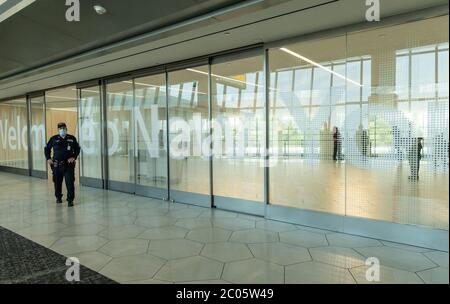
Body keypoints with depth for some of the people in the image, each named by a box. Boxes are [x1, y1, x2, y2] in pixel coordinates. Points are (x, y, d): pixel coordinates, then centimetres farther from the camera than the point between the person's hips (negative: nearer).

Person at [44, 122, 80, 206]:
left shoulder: (72, 138, 2)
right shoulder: (54, 139, 3)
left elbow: (77, 148, 10)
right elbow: (47, 148, 14)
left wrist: (74, 157, -2)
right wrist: (48, 158, 5)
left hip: (68, 164, -1)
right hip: (56, 165, 1)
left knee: (70, 182, -7)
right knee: (57, 182, 11)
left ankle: (70, 200, -1)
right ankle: (58, 197, 31)